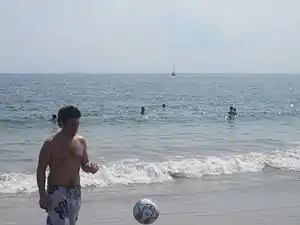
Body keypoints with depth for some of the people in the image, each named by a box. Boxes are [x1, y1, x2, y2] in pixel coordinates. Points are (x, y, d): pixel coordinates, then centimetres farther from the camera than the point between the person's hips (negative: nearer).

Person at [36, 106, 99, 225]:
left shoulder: (81, 141, 4)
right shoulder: (51, 143, -11)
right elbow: (41, 170, -6)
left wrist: (90, 167, -11)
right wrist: (42, 195, -12)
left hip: (76, 192, 6)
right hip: (57, 192, -6)